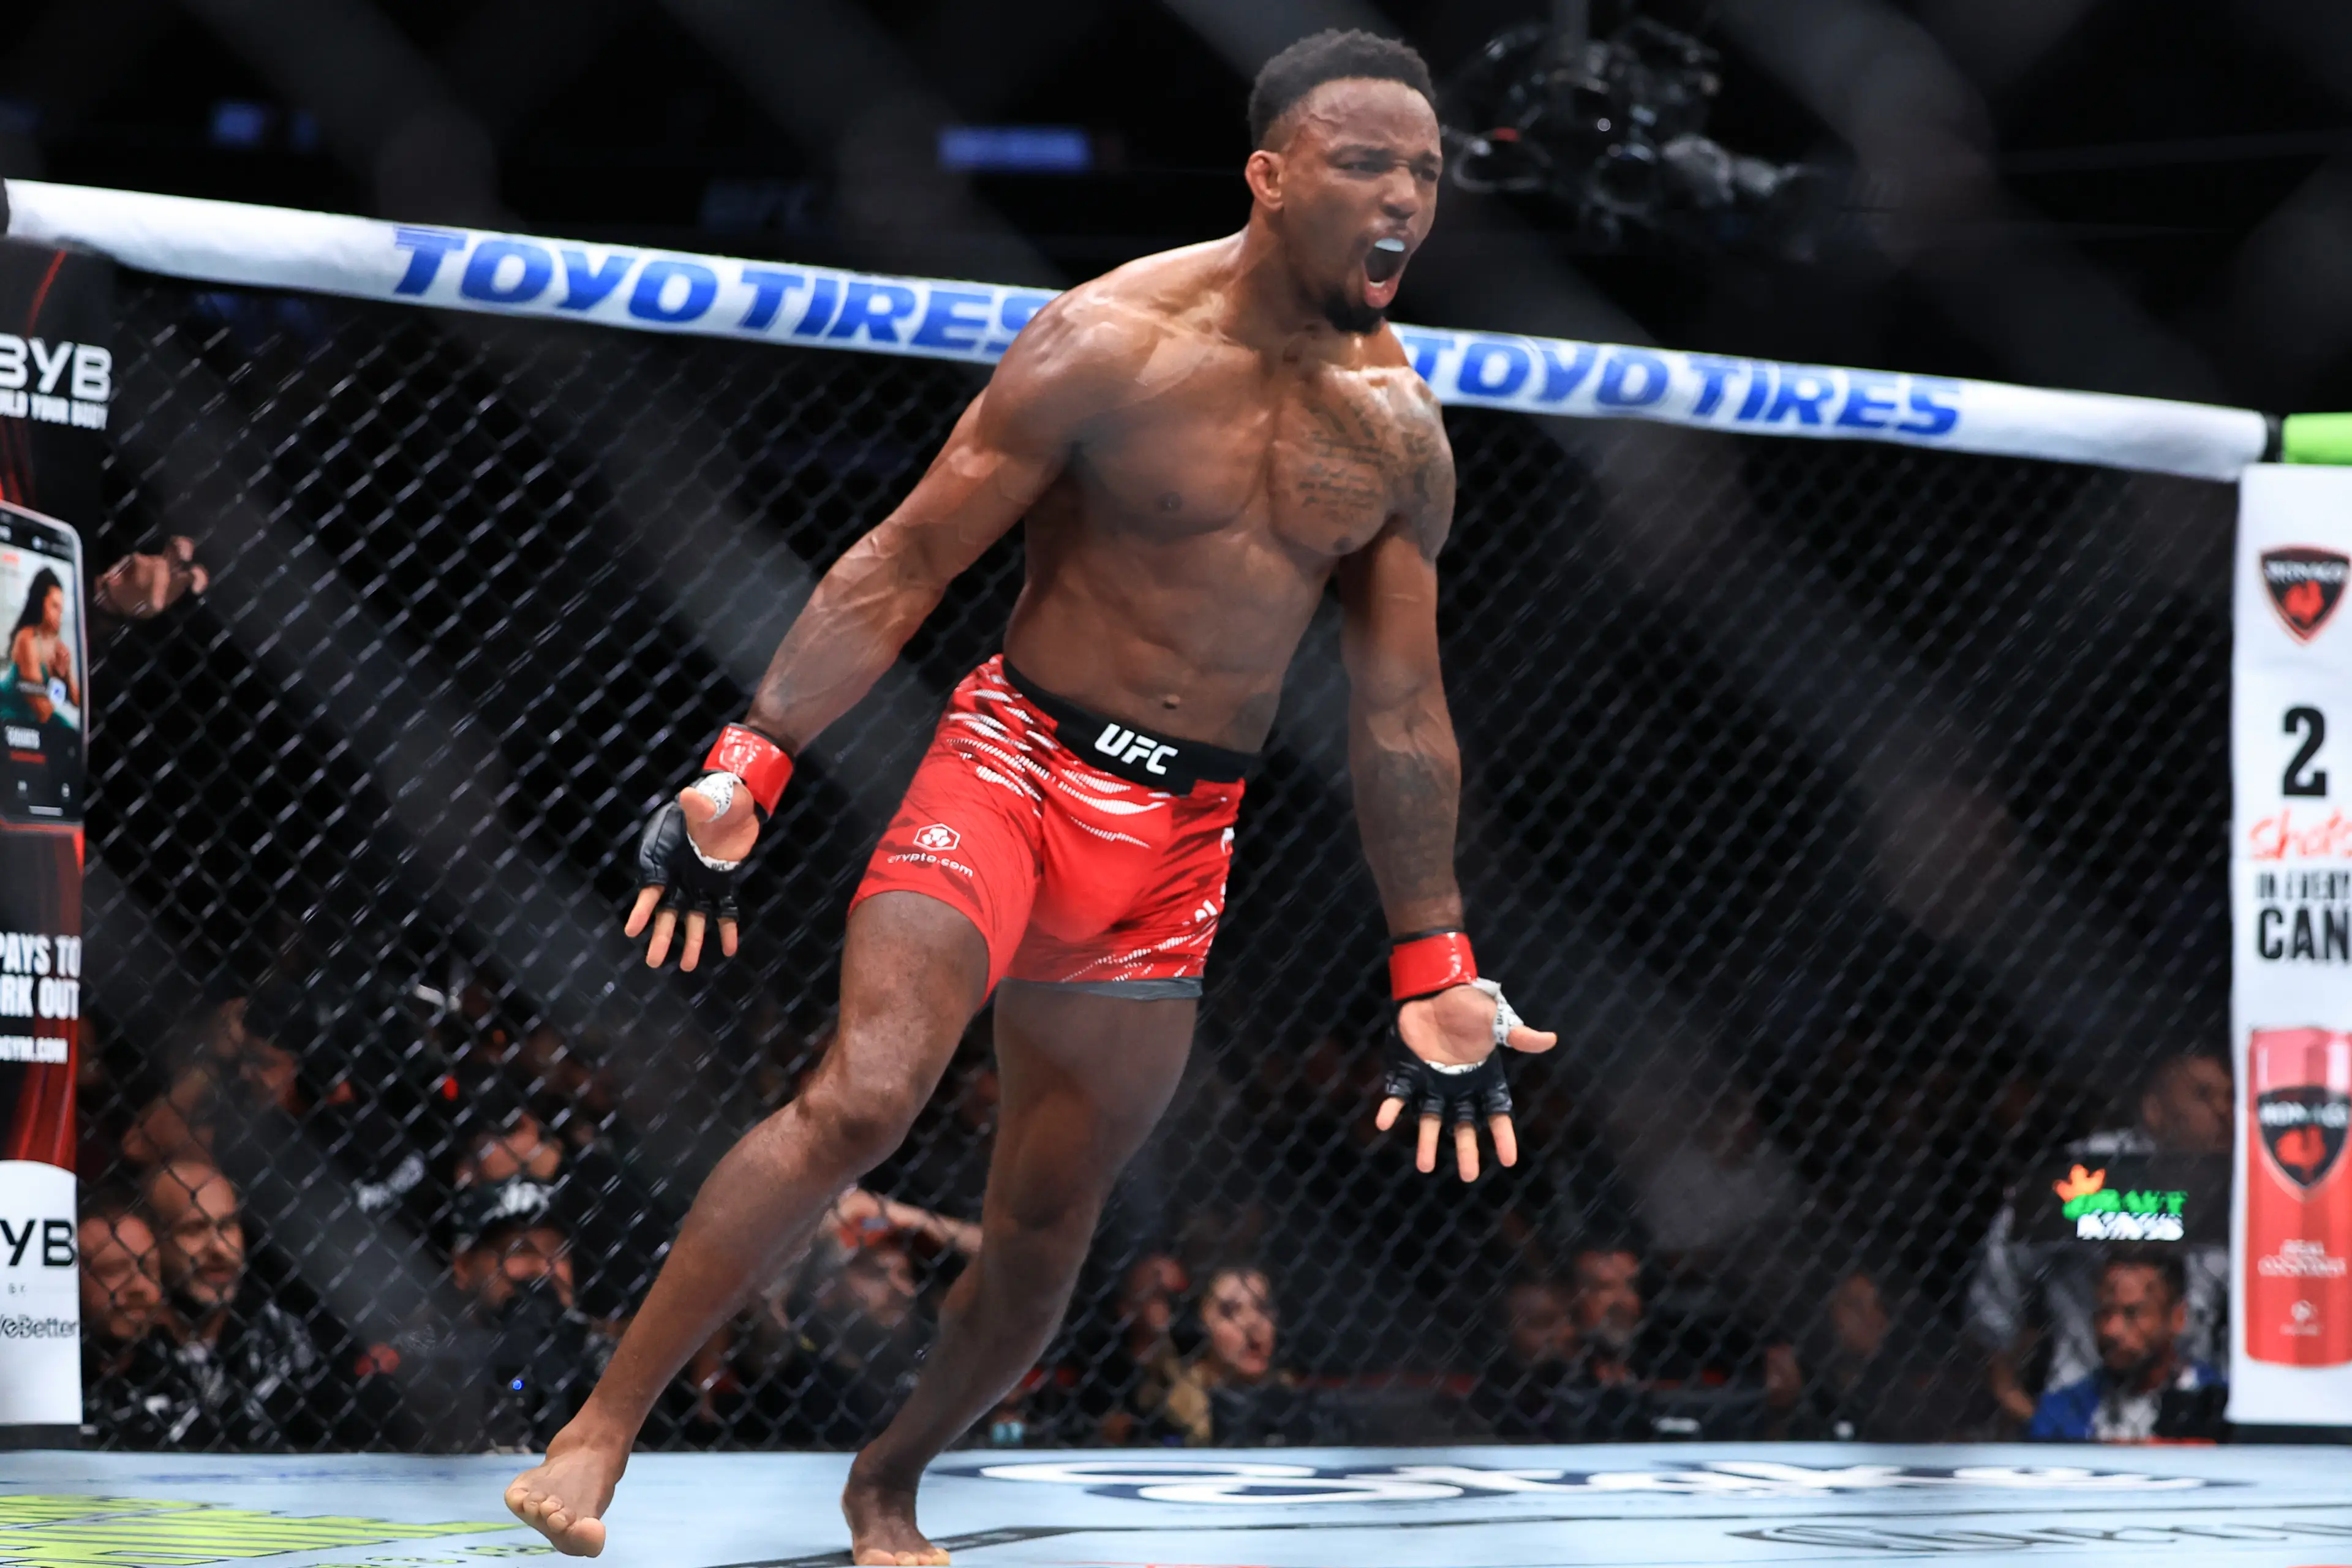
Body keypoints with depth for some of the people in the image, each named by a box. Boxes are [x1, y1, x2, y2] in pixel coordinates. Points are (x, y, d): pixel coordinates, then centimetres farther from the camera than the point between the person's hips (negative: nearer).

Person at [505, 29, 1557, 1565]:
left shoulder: (1400, 431, 2)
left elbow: (1401, 714, 10)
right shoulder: (1109, 346, -12)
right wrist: (747, 766, -16)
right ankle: (600, 1433, -15)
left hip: (1183, 837, 4)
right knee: (862, 1101, -23)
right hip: (1019, 764, -4)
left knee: (1045, 1233, 9)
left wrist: (1436, 970, 9)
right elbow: (901, 568, -9)